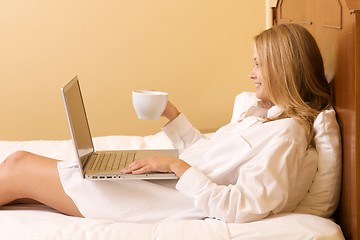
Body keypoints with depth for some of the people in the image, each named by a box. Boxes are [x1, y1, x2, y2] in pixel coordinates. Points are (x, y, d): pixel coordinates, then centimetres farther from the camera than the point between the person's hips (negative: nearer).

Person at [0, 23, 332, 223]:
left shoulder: (286, 133, -16)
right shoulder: (258, 109, 13)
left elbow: (242, 208, -24)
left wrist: (177, 166, -20)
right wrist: (171, 114, 11)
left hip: (169, 203, -9)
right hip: (162, 184, 9)